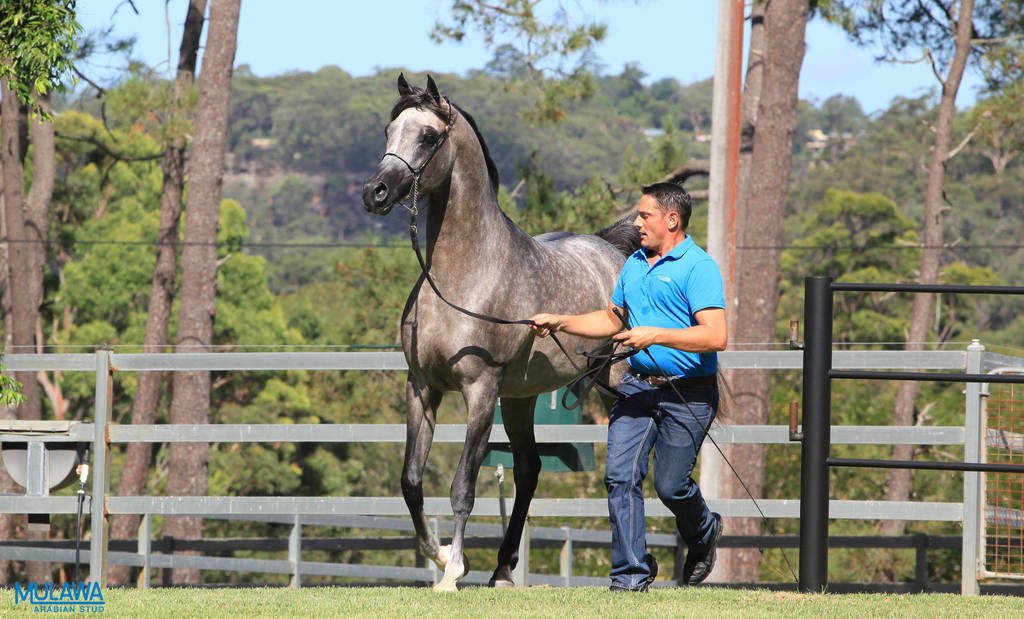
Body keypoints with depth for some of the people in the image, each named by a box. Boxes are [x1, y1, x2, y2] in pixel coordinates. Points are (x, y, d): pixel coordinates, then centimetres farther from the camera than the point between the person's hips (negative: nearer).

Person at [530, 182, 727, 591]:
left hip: (687, 393, -7)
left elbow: (716, 337, -21)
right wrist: (559, 323, 15)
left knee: (670, 484, -1)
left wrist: (657, 335, -26)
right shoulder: (635, 265, 14)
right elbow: (611, 320, 27)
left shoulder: (698, 267, -12)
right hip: (638, 386, 7)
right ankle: (631, 575, -2)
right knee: (620, 475, -7)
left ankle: (703, 534, 33)